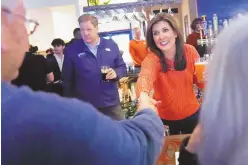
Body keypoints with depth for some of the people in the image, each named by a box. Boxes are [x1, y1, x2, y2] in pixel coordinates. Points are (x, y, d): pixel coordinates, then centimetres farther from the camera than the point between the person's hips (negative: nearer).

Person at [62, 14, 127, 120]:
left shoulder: (111, 45, 3)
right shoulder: (71, 50, -3)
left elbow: (122, 67, 11)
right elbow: (67, 80, 1)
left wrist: (116, 73, -13)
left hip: (111, 103, 2)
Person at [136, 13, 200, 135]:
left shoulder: (189, 51, -13)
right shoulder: (152, 59, -21)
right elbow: (145, 77, -43)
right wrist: (144, 95, -64)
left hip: (191, 113, 2)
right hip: (165, 118, -2)